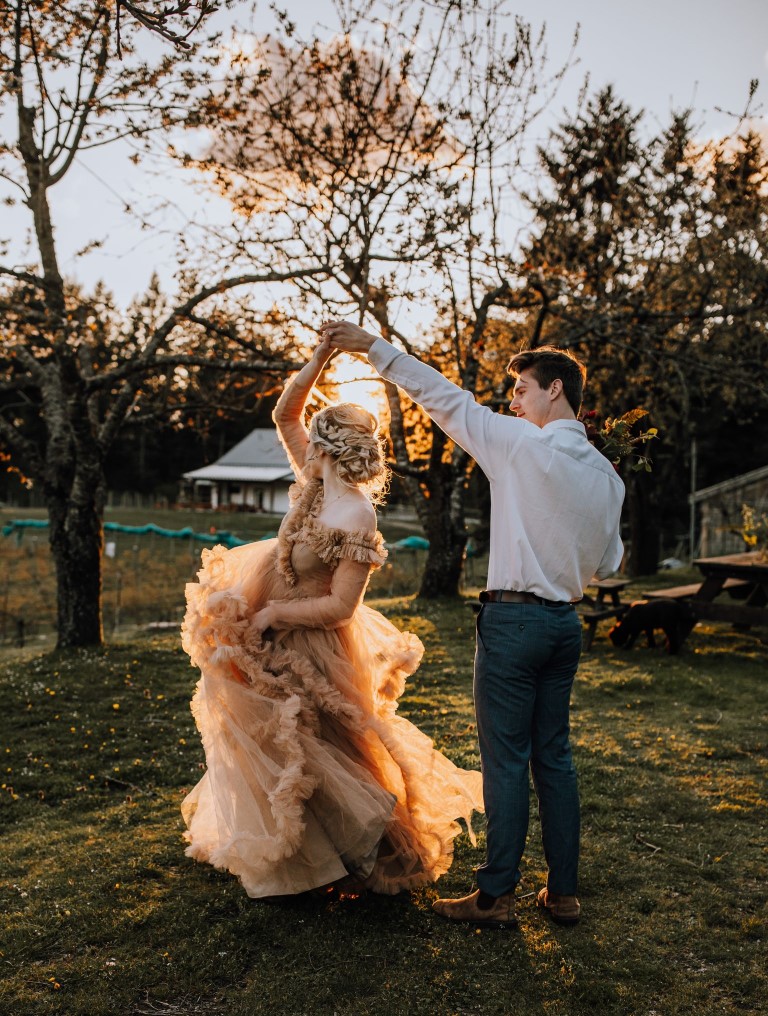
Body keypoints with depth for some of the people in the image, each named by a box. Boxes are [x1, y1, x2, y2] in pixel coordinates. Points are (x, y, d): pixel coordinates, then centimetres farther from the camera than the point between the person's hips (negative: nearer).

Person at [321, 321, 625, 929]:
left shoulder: (521, 443, -11)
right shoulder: (607, 474, 7)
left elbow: (443, 397, -8)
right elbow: (607, 564, 13)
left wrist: (372, 345, -2)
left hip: (513, 618, -7)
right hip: (565, 622, 7)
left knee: (507, 760, 0)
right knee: (554, 757, 14)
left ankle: (497, 896, 9)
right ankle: (563, 892, 21)